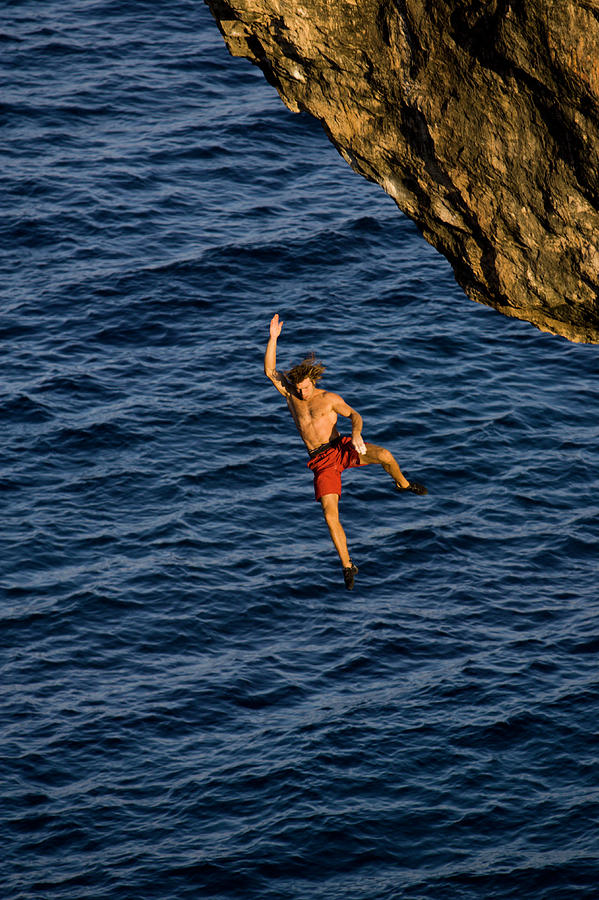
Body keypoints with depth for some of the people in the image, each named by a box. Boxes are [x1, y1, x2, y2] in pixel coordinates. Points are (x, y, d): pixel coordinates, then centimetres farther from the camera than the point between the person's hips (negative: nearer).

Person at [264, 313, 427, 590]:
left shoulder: (330, 399, -2)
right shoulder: (291, 394, 5)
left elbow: (354, 415, -9)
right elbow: (269, 370, -1)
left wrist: (356, 433, -32)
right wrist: (273, 338, -10)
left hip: (341, 449, -1)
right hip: (321, 461, 2)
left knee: (384, 456, -28)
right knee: (330, 514, -13)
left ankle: (402, 484, 7)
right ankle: (347, 565, -1)